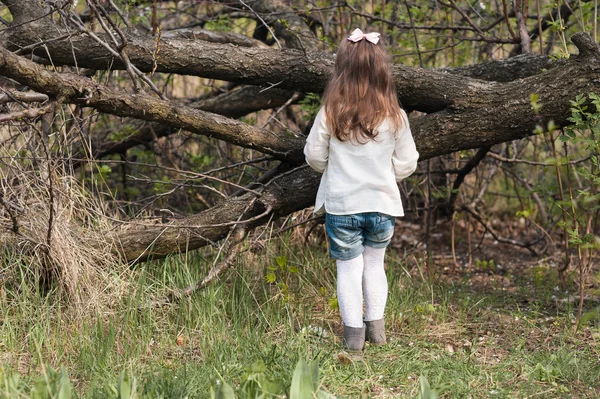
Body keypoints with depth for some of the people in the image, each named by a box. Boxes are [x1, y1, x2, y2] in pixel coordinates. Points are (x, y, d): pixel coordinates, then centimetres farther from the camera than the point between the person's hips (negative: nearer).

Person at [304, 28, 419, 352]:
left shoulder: (330, 114, -12)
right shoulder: (395, 117, -8)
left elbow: (314, 157, -1)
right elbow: (406, 164, -1)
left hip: (341, 205, -2)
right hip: (382, 204, 2)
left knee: (348, 269, 9)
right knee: (374, 264, 20)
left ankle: (353, 334, 8)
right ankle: (376, 327, 23)